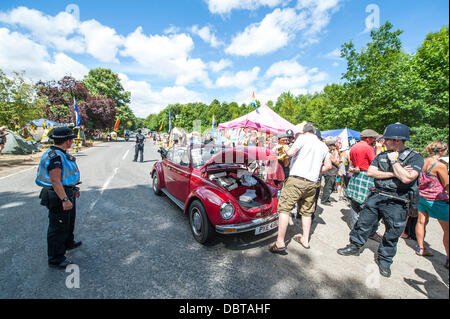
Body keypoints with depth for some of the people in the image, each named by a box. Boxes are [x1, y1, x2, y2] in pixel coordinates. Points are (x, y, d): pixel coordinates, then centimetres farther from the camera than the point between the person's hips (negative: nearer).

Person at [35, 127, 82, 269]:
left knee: (69, 220, 27)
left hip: (67, 193, 11)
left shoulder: (62, 154, 9)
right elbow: (55, 180, -29)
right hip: (58, 197, -11)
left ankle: (68, 243, 48)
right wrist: (64, 199, -29)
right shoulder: (54, 156, -24)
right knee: (58, 227, 2)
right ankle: (56, 258, 17)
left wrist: (74, 188, 24)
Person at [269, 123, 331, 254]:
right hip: (312, 183, 7)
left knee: (284, 209, -5)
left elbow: (290, 153, -13)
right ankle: (305, 240, 27)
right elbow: (328, 165, 16)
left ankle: (280, 243, -7)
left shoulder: (303, 137, 0)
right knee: (307, 212, 18)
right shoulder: (323, 146, 18)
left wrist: (286, 150, 9)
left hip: (297, 179, -6)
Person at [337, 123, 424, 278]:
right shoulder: (382, 155, 6)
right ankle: (355, 246, 30)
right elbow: (370, 172, -4)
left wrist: (394, 161, -15)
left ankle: (384, 260, 31)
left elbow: (406, 178, -23)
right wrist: (394, 173, -13)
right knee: (363, 223, 10)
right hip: (376, 196, 4)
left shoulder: (415, 157, -8)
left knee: (392, 235, 11)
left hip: (397, 203, -4)